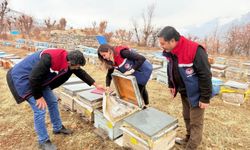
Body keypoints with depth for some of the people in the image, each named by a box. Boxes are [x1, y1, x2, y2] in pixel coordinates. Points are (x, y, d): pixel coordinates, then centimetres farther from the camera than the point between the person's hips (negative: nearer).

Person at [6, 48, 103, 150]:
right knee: (40, 110, -10)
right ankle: (43, 141, 9)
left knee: (52, 102, 11)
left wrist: (95, 85, 7)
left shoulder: (68, 60, -10)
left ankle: (58, 128, 30)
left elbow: (81, 73, 3)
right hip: (22, 78, -8)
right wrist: (38, 96, -18)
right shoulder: (49, 58, -37)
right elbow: (33, 77, -30)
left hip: (40, 80, 8)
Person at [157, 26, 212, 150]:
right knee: (187, 117, 23)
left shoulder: (195, 51, -29)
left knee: (196, 122, 7)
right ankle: (188, 139, 45)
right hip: (184, 92, 8)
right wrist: (171, 85, 13)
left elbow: (205, 75, -26)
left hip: (196, 94, -7)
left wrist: (205, 98, -21)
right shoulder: (170, 52, -5)